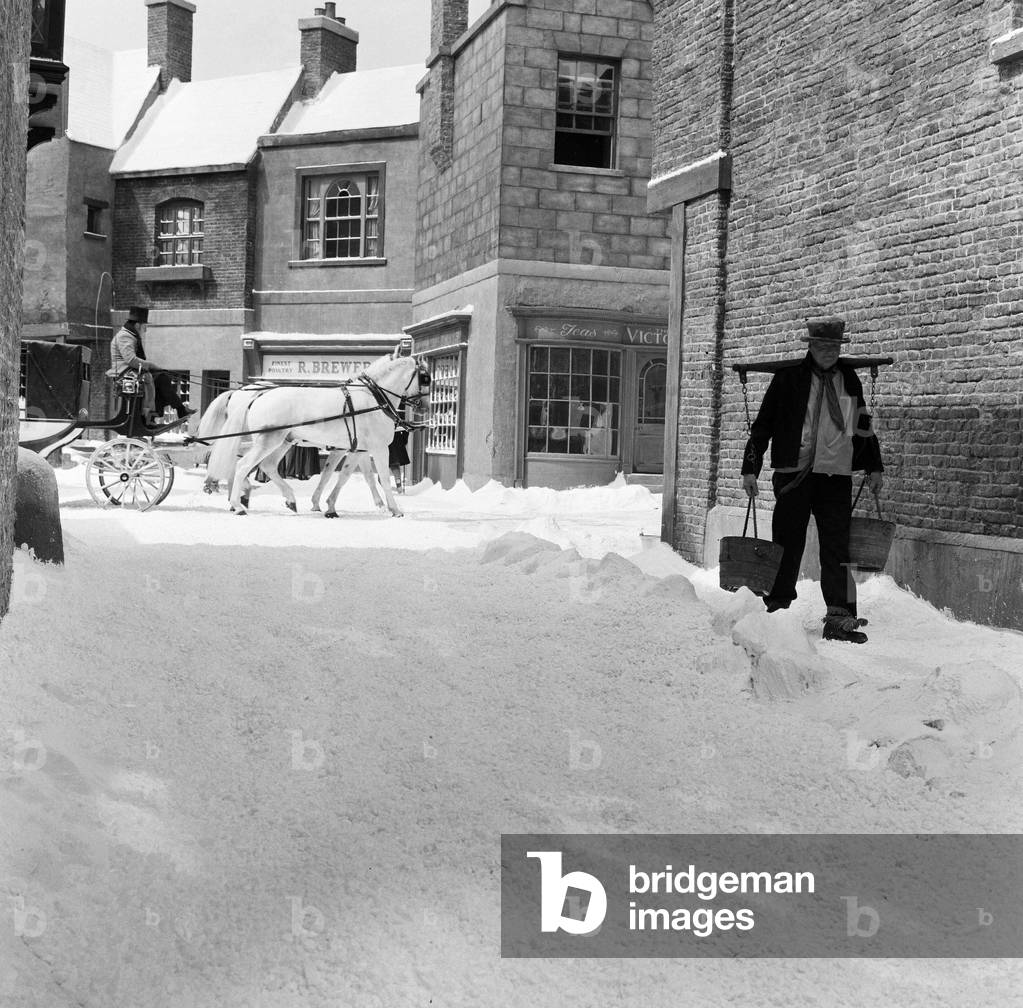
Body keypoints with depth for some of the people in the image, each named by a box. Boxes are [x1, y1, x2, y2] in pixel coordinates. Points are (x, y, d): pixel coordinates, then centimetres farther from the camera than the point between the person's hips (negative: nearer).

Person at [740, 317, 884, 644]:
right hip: (793, 474, -3)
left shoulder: (849, 380, 12)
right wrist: (750, 468, -4)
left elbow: (863, 426, 23)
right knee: (787, 544, 1)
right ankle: (776, 610, 13)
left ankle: (839, 619, -3)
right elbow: (763, 425, 1)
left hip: (837, 476, 3)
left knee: (837, 546, -2)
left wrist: (874, 468, 22)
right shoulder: (788, 378, 0)